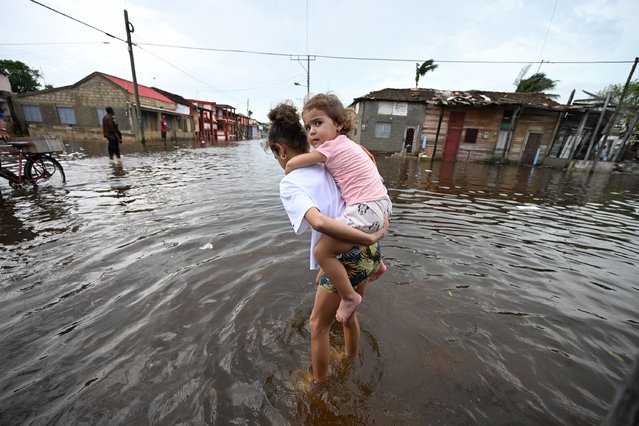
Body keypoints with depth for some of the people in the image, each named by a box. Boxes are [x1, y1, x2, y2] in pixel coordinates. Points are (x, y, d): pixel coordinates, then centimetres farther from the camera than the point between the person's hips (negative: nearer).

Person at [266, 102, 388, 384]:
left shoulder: (290, 183, -13)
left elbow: (319, 222, -32)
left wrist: (370, 238, -22)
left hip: (347, 260, -8)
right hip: (369, 254, 8)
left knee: (319, 325, 21)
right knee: (347, 314, 33)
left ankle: (319, 382, 45)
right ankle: (350, 361, 59)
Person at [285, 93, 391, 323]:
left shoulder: (331, 146, -9)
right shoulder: (348, 144, 17)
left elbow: (292, 163, -6)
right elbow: (373, 173, 27)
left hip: (366, 209, -10)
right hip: (381, 203, 10)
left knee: (322, 251, -10)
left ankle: (349, 297, 4)